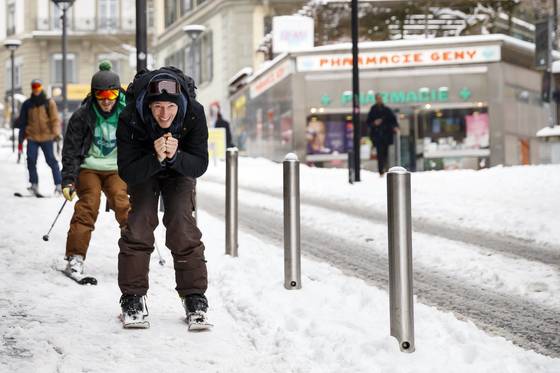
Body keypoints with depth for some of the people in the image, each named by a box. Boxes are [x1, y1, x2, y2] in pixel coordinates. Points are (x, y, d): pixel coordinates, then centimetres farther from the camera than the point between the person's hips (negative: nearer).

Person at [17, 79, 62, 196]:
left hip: (47, 137, -2)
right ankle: (34, 185, 2)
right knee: (31, 160, -8)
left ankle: (59, 185, 2)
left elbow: (55, 118, -2)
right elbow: (22, 122, 15)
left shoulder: (49, 102, 3)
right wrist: (20, 140, 14)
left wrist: (56, 132, -18)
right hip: (32, 137, 2)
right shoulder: (27, 104, 10)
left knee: (51, 160, -3)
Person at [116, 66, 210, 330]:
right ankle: (133, 298, -3)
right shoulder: (130, 119, -34)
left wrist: (175, 157, -45)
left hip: (180, 172, 0)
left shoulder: (194, 114, -32)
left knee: (183, 226, -13)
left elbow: (199, 165, -26)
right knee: (138, 224, -14)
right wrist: (156, 158, -48)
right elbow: (127, 173, -32)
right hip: (144, 170, 0)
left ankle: (194, 298, -3)